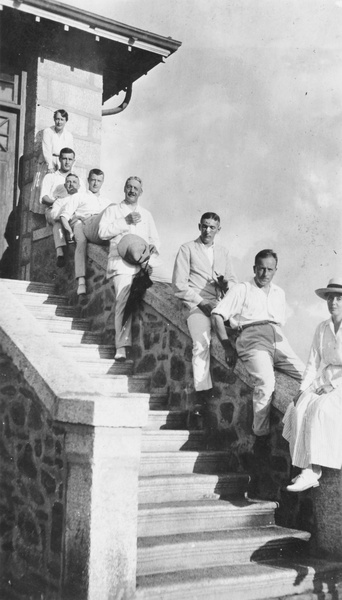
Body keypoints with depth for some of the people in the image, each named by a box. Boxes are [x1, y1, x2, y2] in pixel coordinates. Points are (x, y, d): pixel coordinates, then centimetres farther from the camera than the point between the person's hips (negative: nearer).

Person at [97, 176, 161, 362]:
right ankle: (122, 346, -21)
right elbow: (102, 232, 1)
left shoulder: (146, 214, 27)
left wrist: (153, 246, 2)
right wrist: (125, 222, -8)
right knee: (123, 301, -20)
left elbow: (155, 238, 25)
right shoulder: (113, 210, 16)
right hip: (121, 262, -4)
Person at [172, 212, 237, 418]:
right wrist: (202, 303, -9)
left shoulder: (223, 252, 24)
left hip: (221, 304, 4)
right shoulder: (188, 249, 9)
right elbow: (179, 285, 1)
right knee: (202, 344, -26)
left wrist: (226, 284, -4)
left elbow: (233, 280, 21)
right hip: (197, 304, -4)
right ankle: (202, 396, -27)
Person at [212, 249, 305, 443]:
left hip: (279, 340, 5)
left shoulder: (279, 293, 29)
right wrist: (228, 347, -2)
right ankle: (261, 435, -24)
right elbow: (218, 315, 7)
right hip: (253, 338, -5)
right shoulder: (242, 290, 14)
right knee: (266, 381, -33)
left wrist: (282, 343, 12)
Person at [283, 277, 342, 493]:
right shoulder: (322, 328, 11)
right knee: (300, 408, -22)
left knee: (321, 410, -32)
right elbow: (314, 362, 8)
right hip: (325, 382, 5)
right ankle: (309, 470, -24)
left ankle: (312, 471, -30)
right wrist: (303, 389, -5)